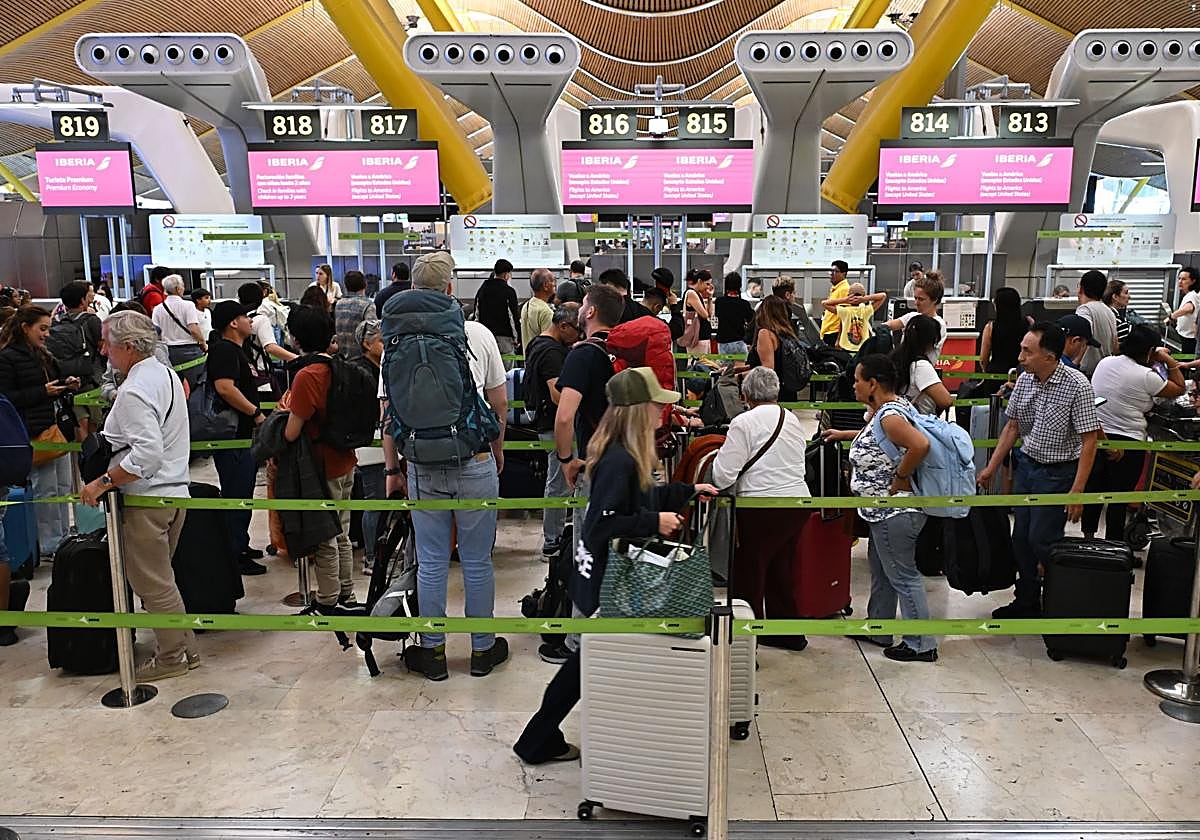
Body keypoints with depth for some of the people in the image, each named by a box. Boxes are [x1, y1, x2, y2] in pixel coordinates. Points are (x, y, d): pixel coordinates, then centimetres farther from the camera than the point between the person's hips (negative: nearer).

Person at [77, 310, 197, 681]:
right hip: (175, 489, 10)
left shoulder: (135, 392, -20)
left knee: (151, 583, 3)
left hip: (146, 498, -10)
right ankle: (186, 647, 27)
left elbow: (148, 454, -28)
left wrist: (103, 482, -21)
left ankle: (172, 657, 14)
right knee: (161, 578, 19)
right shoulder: (165, 373, 11)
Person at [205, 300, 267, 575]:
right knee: (237, 495, -4)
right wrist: (256, 413, -23)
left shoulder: (235, 349, 18)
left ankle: (241, 545, 30)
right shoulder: (224, 350, -15)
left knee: (242, 494, 18)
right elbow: (225, 387, -28)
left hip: (243, 434, 11)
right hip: (233, 437, -11)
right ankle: (235, 555, 3)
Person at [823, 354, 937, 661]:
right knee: (881, 571, 21)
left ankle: (922, 645, 12)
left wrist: (900, 477, -24)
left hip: (895, 511, -11)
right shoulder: (889, 406, 9)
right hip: (886, 511, 11)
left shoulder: (889, 415, -22)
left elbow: (920, 445, -36)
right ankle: (877, 631, 36)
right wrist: (844, 435, 31)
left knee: (903, 576, 0)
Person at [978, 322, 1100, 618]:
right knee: (1021, 538, 12)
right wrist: (991, 467, 9)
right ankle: (1027, 602, 29)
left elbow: (1089, 441, -18)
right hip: (1026, 464, 6)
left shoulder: (1077, 386, -19)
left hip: (1057, 474, -6)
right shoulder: (1024, 380, -1)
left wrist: (1077, 491, -21)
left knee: (1040, 540, -3)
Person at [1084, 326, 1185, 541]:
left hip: (1096, 436, 6)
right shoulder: (1146, 377, -16)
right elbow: (1179, 389, -1)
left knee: (1094, 487, 19)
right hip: (1127, 442, -6)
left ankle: (1088, 534, 33)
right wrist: (1169, 361, 7)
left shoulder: (1104, 362, 1)